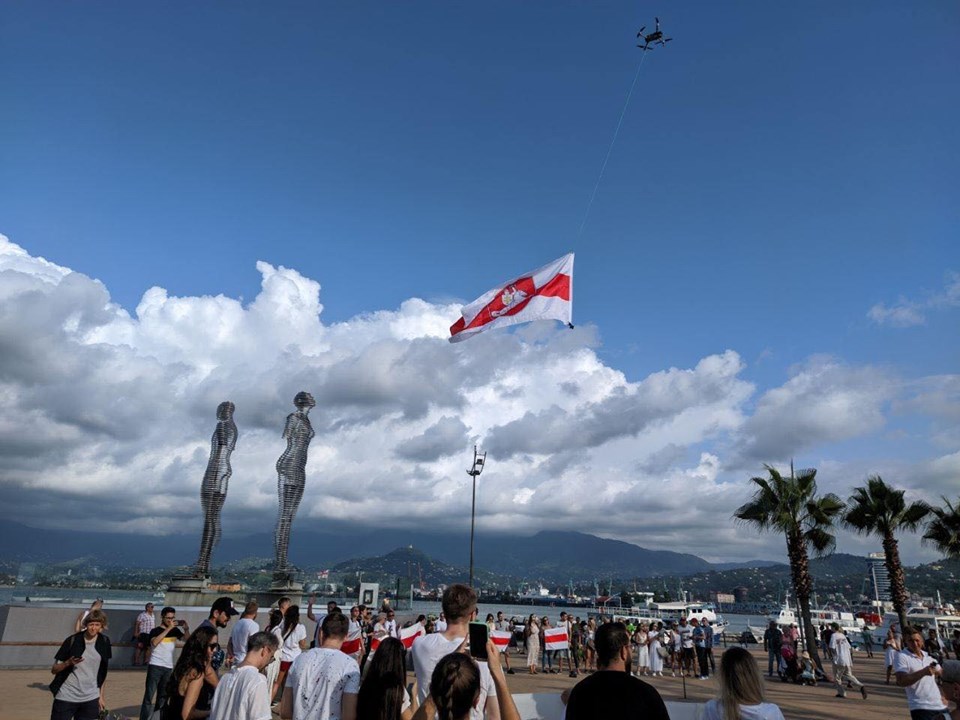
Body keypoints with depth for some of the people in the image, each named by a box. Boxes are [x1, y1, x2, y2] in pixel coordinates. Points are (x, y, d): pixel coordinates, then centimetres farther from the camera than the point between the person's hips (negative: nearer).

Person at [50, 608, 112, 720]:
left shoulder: (104, 642, 1)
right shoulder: (73, 641, -8)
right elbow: (53, 670, -3)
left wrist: (100, 696, 11)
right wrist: (68, 663, -21)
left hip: (90, 699, 3)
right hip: (66, 698, -2)